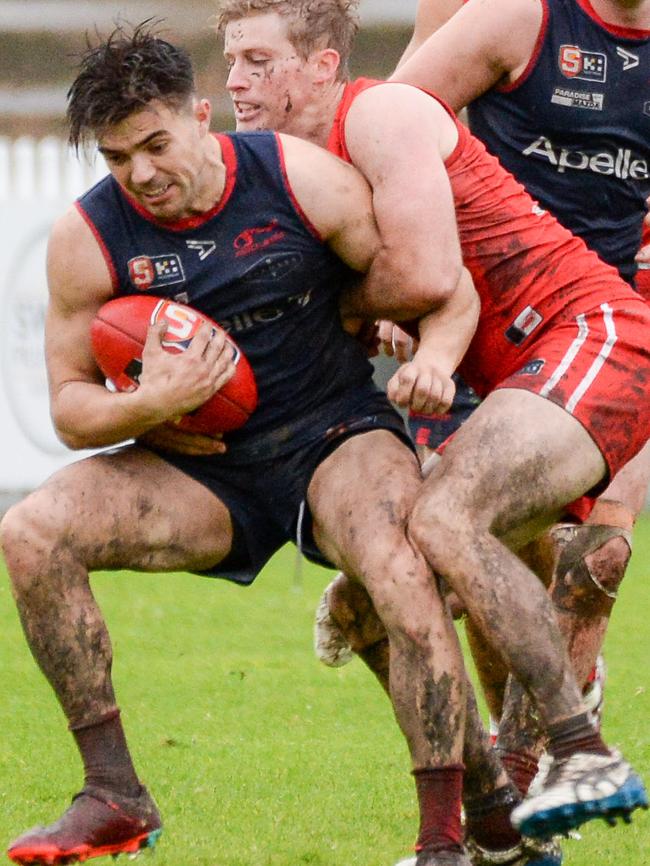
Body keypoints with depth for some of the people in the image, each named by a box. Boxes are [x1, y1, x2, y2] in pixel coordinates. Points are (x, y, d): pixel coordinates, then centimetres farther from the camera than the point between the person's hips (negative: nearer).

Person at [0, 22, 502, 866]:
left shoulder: (303, 178, -11)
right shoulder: (88, 237, -7)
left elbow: (451, 290, -2)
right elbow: (70, 406, -1)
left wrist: (437, 355, -24)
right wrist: (146, 407, -22)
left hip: (335, 438, -2)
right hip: (201, 465, 3)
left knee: (403, 573, -34)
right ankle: (114, 794, -12)